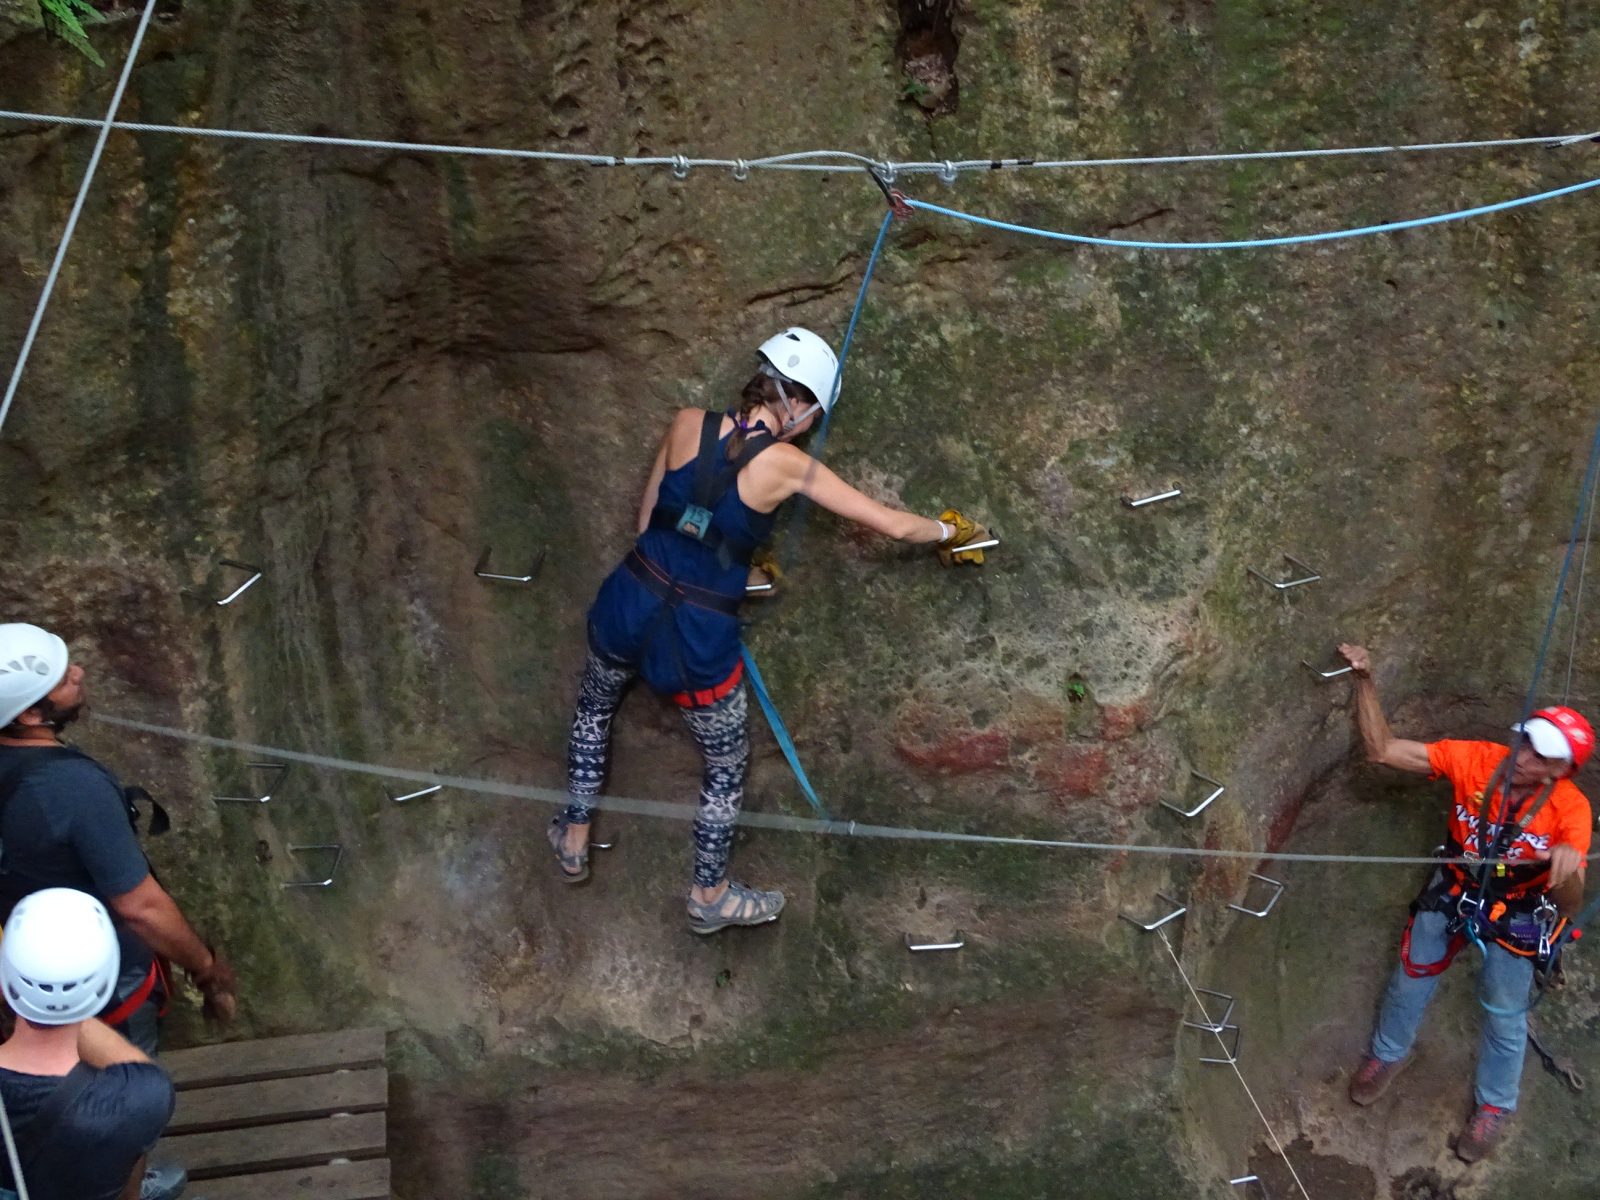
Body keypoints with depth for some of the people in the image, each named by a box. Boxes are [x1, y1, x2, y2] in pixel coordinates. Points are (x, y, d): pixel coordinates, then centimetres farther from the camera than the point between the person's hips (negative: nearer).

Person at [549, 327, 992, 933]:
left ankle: (573, 840, 49)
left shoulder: (688, 424, -2)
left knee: (593, 708, 36)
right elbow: (893, 524, -6)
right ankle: (710, 896, 40)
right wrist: (949, 530, 14)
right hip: (698, 642, -4)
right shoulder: (784, 464, -11)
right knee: (727, 766, 23)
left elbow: (648, 521, 8)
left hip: (628, 609, 4)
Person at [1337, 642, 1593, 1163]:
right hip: (1451, 893, 2)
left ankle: (1494, 1105, 38)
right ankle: (1388, 1054, 49)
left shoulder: (1571, 810, -30)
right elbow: (1382, 749, -26)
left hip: (1516, 915, -2)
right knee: (1411, 978, 20)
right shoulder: (1476, 760, -27)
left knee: (1504, 1014, 12)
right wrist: (1365, 682, -38)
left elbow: (1567, 905, -30)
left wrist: (1568, 869, -53)